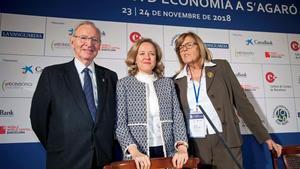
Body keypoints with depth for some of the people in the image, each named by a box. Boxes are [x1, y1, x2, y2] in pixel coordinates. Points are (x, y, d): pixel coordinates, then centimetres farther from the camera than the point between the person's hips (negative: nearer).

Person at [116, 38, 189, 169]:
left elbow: (177, 117, 1)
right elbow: (120, 123, -7)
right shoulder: (124, 84, -1)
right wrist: (135, 152, -20)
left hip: (168, 153, 3)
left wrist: (182, 147, -13)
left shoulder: (168, 83, 6)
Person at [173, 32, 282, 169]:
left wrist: (265, 136, 2)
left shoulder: (221, 67, 2)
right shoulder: (177, 81, 6)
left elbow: (241, 102, 2)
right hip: (195, 146, 1)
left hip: (226, 142, -1)